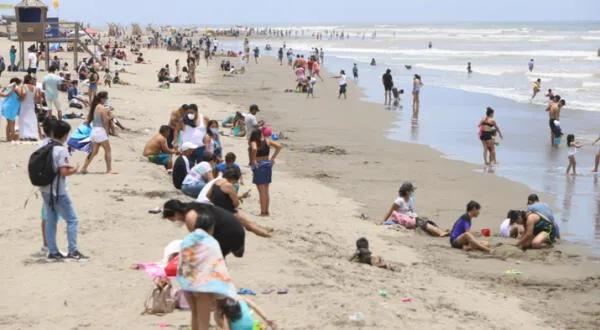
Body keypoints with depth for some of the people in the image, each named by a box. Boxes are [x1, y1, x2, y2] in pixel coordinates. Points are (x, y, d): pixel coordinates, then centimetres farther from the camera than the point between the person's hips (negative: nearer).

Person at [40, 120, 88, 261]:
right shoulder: (61, 150, -18)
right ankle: (72, 252, 0)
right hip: (58, 192, -8)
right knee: (72, 220, 1)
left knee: (50, 220, 12)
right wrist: (74, 169, -4)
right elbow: (64, 172, -22)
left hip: (45, 190, 8)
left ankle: (53, 252, 15)